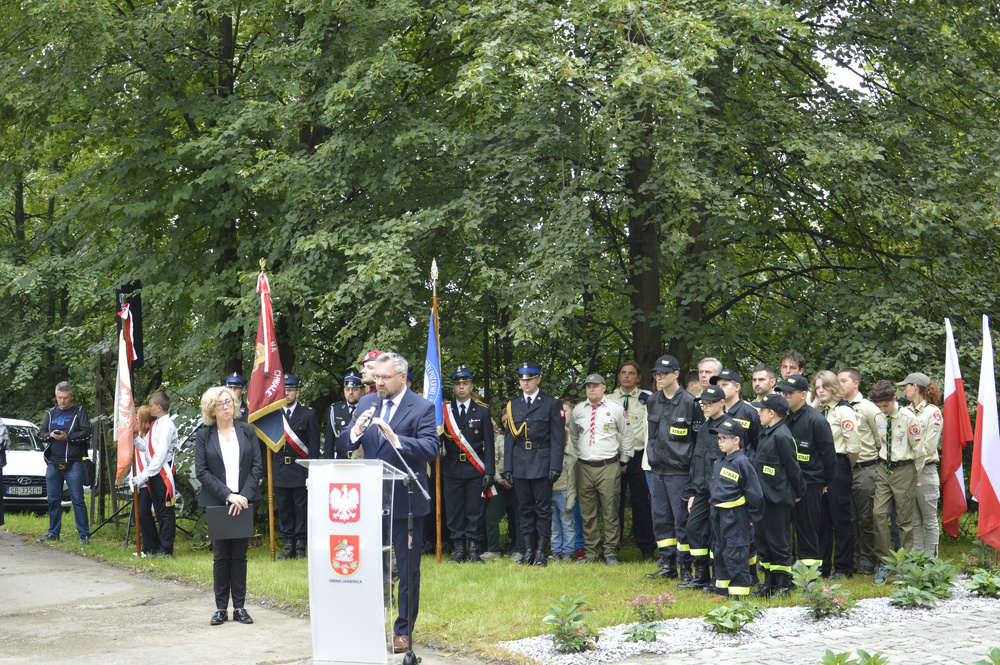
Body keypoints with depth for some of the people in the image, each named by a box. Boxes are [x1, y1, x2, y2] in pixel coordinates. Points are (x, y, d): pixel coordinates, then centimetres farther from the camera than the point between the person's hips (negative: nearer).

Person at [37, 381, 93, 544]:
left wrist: (67, 436, -18)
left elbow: (87, 432, -7)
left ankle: (84, 534, -3)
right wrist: (50, 435, -6)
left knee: (77, 499, -6)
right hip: (53, 463, 5)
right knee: (53, 500, 9)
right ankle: (53, 532, 19)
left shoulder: (79, 412, 3)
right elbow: (41, 433, 15)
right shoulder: (51, 413, 17)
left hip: (73, 463, -5)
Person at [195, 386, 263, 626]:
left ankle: (239, 607, 11)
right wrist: (228, 495, -13)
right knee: (221, 556, 2)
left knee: (240, 555, 5)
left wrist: (245, 495, -10)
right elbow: (201, 471, -5)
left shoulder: (247, 431, 6)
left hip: (244, 501, 1)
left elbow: (257, 465, 2)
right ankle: (221, 608, 9)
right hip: (216, 503, -1)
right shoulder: (203, 436, 1)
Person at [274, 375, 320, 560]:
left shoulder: (308, 414, 3)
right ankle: (288, 546, 13)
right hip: (280, 470, 3)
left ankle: (301, 547, 4)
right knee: (284, 509, 6)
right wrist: (270, 471, 2)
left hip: (300, 469, -3)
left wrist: (313, 471, -6)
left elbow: (314, 445, 0)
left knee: (301, 508, -1)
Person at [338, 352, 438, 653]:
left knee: (408, 569, 3)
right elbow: (343, 445, 5)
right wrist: (356, 431, -17)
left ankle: (403, 631, 13)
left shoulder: (422, 408, -8)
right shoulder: (367, 403, 8)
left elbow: (431, 448, -21)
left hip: (405, 501, -5)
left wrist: (395, 438, -33)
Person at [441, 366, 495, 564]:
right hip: (452, 469, 1)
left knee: (475, 510, 0)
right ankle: (459, 549, 10)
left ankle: (473, 549, 7)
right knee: (454, 511, 3)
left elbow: (488, 444, 2)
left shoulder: (483, 411, 5)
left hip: (475, 469, -1)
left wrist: (489, 472, -5)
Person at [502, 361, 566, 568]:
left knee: (543, 508, -2)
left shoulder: (552, 404, 1)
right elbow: (509, 438, 13)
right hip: (520, 464, 4)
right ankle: (528, 551, 12)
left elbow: (558, 437, -3)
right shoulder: (512, 405, 13)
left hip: (542, 463, -4)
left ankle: (541, 552, 3)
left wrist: (555, 466, -11)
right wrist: (507, 467, 6)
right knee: (526, 508, 7)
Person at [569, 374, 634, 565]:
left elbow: (627, 435, 10)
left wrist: (623, 461, 10)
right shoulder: (578, 410, 9)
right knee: (587, 513, 5)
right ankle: (590, 552, 12)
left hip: (608, 467, -3)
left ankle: (611, 553, 4)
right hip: (584, 467, 3)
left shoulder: (615, 409, 1)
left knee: (610, 512, -3)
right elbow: (573, 436, 24)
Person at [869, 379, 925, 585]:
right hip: (884, 469, 4)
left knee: (904, 519, 1)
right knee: (879, 514, -5)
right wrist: (883, 465, 12)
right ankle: (883, 563, 4)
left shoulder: (908, 418, -11)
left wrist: (915, 474, 2)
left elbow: (919, 448, -4)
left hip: (904, 470, -4)